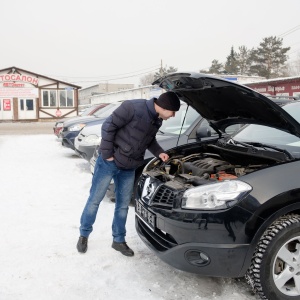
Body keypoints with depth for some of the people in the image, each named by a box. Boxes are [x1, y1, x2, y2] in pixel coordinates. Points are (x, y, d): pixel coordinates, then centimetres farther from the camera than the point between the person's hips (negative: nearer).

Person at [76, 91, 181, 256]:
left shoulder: (157, 120, 0)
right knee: (95, 199, 6)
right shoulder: (133, 107, -24)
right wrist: (107, 153, -19)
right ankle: (84, 235, 27)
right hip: (109, 161, -6)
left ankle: (118, 240, 28)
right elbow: (108, 126, -21)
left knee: (123, 204, 12)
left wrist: (159, 153, -2)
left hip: (129, 167, 7)